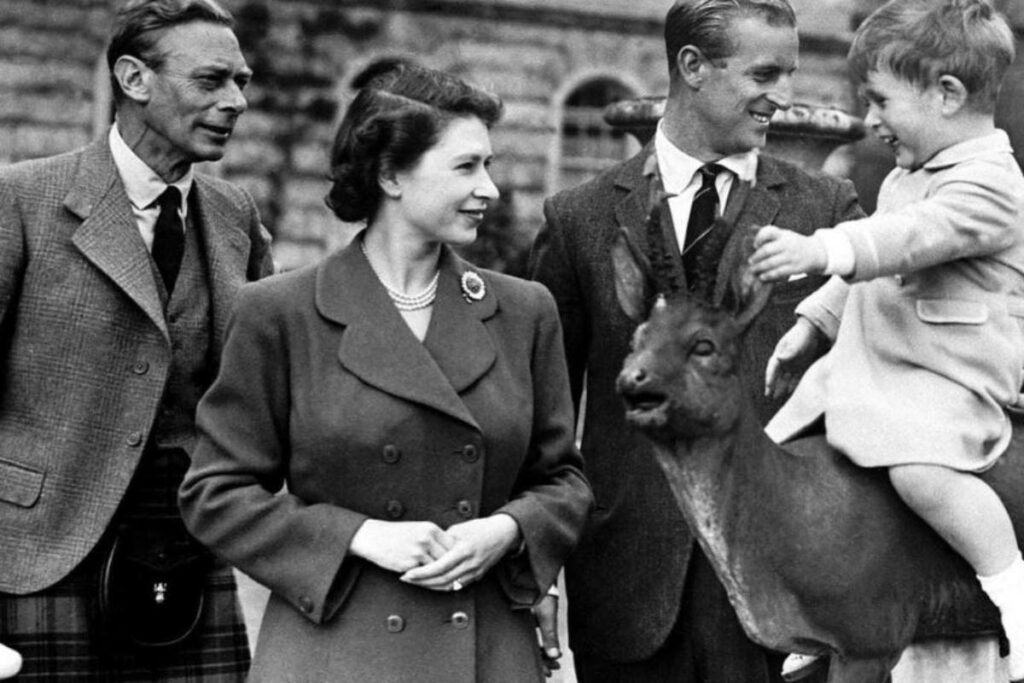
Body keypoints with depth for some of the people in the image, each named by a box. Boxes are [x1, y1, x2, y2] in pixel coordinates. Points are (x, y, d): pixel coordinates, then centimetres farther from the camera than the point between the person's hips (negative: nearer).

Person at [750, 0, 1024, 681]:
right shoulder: (909, 175, 16)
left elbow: (915, 236, -33)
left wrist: (822, 250, -46)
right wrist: (812, 322, 23)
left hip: (947, 379, -10)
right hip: (863, 362, 10)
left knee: (921, 469, -35)